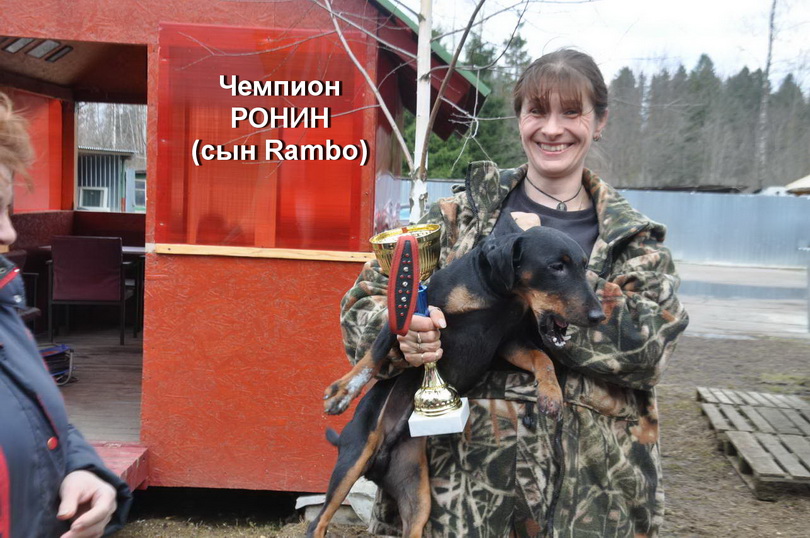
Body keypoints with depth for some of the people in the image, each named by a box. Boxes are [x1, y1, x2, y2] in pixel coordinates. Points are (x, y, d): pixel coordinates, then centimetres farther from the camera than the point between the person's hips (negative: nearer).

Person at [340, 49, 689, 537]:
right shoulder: (460, 214, 3)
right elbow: (364, 302, 2)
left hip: (587, 488, 0)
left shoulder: (635, 241, 3)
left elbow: (649, 348, -13)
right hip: (460, 481, 0)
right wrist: (402, 333, -21)